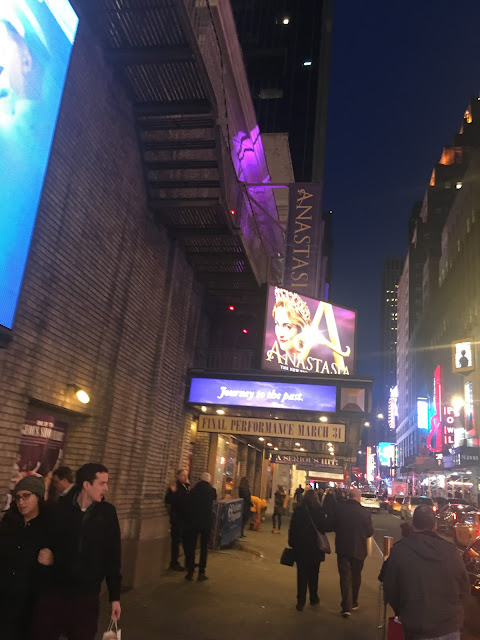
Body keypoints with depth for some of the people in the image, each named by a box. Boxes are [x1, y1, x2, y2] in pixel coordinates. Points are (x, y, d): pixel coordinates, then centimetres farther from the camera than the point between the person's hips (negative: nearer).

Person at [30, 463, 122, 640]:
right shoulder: (59, 509, -8)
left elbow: (112, 556, -1)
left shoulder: (107, 512, -4)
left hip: (87, 597, 1)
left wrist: (115, 596, 1)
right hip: (53, 593, -1)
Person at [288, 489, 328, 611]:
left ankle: (301, 601, 7)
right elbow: (324, 528, -7)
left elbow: (292, 529, -4)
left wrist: (292, 544, 7)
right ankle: (313, 598, 30)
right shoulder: (319, 512, -13)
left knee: (302, 575, 9)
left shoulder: (298, 511, -9)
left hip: (300, 549, 0)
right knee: (313, 575, 18)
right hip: (315, 549, 0)